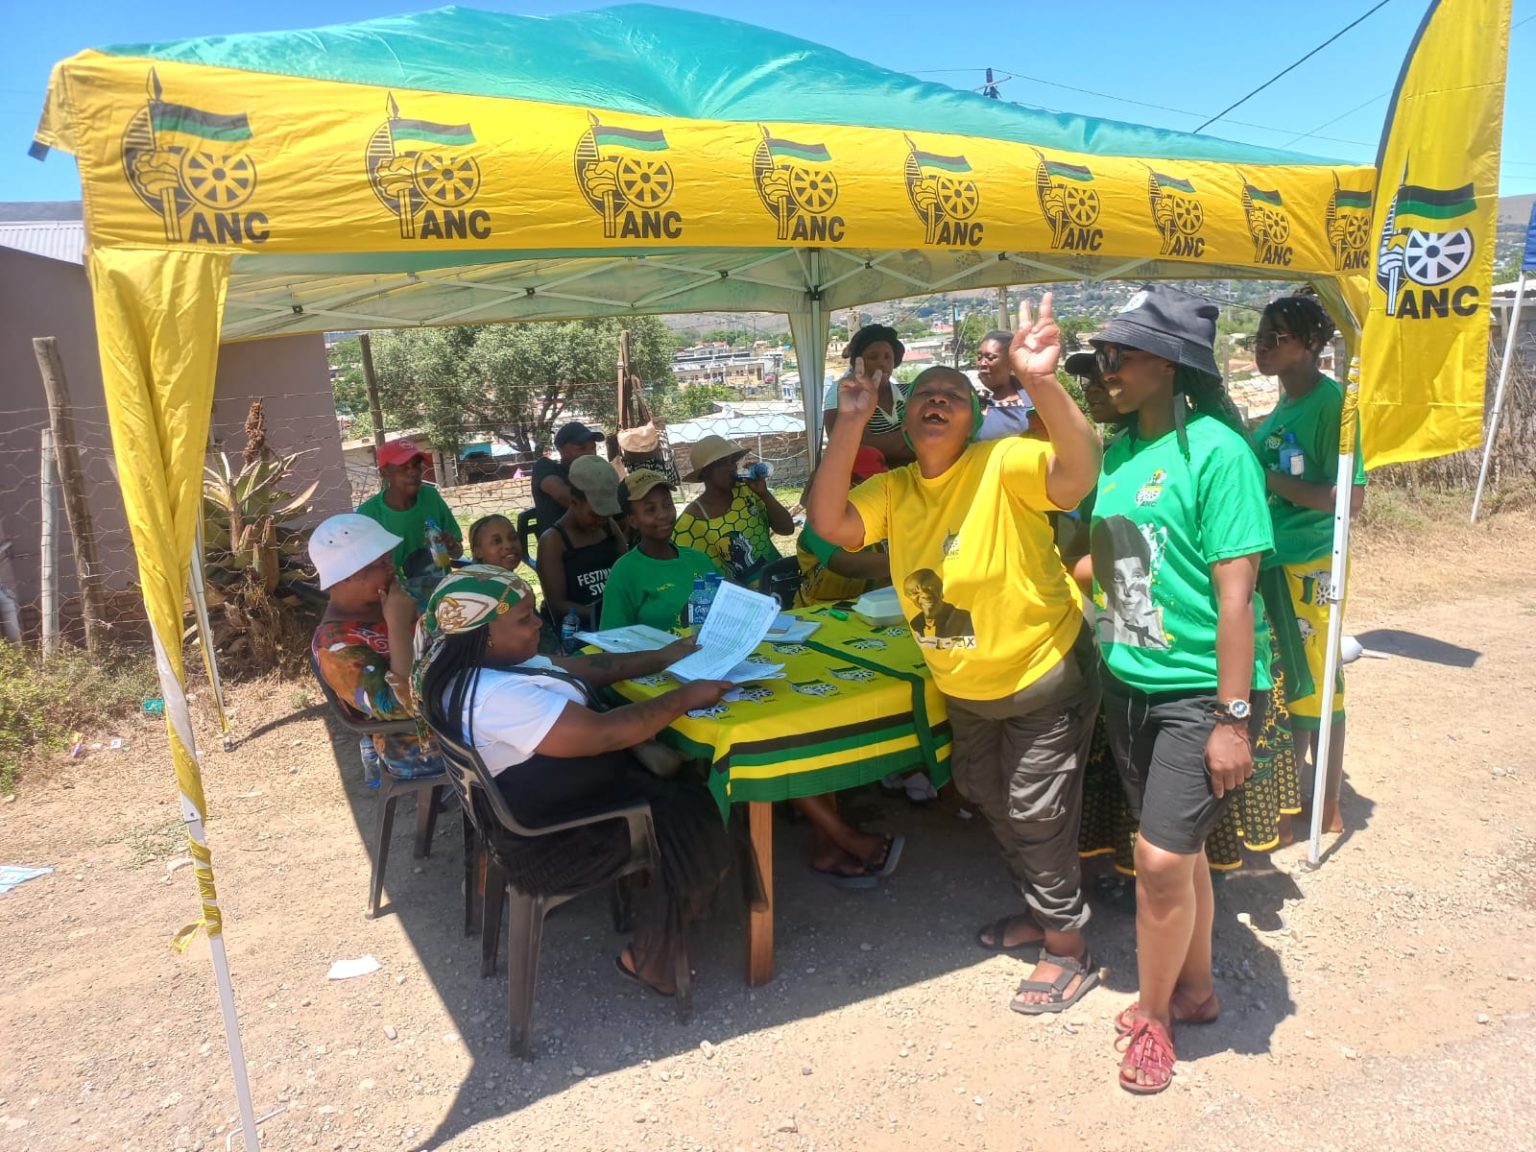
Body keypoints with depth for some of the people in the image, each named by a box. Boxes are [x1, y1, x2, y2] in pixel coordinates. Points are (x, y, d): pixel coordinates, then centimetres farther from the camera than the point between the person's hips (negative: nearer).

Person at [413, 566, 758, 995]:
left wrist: (660, 659, 8)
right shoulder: (496, 696, -31)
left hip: (538, 802, 10)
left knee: (681, 778, 5)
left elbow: (581, 667, 11)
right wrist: (684, 697, -22)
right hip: (556, 836, -10)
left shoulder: (481, 663, 2)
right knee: (701, 825, -6)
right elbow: (603, 734, -31)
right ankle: (649, 959, 8)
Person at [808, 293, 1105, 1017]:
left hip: (1043, 674, -7)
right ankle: (1041, 909, 47)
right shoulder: (893, 489, -3)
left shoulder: (1003, 465, -21)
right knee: (987, 797, 23)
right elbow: (830, 522, -17)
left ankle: (1068, 951, 25)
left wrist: (1040, 383, -54)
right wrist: (849, 424, -22)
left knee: (1038, 812, 3)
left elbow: (1076, 475, -39)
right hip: (964, 684, 8)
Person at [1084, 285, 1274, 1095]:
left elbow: (1235, 592, -18)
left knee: (1163, 858, -5)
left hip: (1199, 690, -6)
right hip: (1128, 682, 7)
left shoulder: (1214, 449, -16)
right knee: (1179, 846, 19)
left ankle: (1152, 1013, 20)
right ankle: (1195, 989, 38)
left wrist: (1234, 716, -18)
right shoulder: (1117, 451, 5)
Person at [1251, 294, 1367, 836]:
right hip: (1270, 562, 8)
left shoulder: (1332, 402, -14)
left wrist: (1271, 481, -19)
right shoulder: (1285, 403, 10)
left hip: (1308, 566, -8)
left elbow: (1351, 497, -20)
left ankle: (1327, 809, 18)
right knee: (1281, 682, 17)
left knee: (1315, 687, 3)